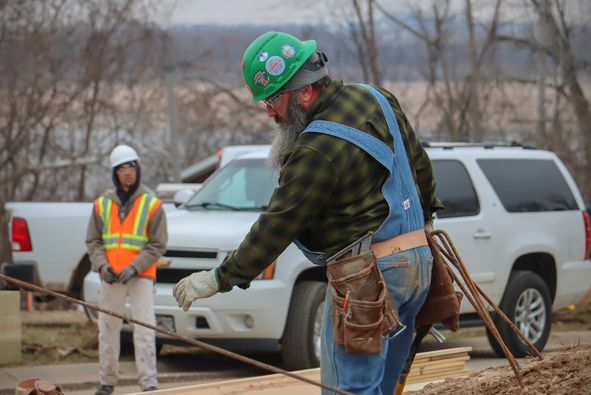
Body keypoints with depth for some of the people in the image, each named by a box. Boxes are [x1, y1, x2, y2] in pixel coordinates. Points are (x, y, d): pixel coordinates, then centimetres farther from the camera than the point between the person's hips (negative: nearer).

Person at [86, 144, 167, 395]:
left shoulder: (152, 205, 2)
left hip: (141, 276, -3)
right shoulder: (102, 205, 11)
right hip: (110, 277, 3)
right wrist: (102, 264, -7)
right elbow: (93, 240, 12)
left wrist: (134, 267, -13)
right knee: (108, 329, 8)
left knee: (144, 329, -11)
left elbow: (157, 245, -1)